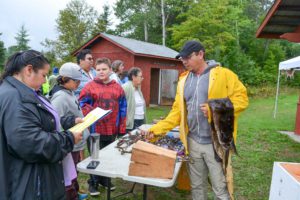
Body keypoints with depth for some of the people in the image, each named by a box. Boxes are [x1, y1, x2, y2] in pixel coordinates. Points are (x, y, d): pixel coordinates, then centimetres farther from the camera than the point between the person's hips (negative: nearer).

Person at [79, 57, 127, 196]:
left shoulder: (117, 87, 5)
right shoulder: (90, 86, -5)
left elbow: (122, 108, 7)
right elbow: (82, 104, -5)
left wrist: (122, 128, 4)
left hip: (112, 129, 4)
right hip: (96, 129, -3)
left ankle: (105, 180, 37)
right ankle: (93, 183, 27)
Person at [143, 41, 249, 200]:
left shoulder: (223, 75, -7)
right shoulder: (184, 80, 8)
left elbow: (241, 98, -7)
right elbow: (177, 111, 8)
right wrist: (157, 128, -1)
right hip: (193, 142, 5)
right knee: (197, 186, 19)